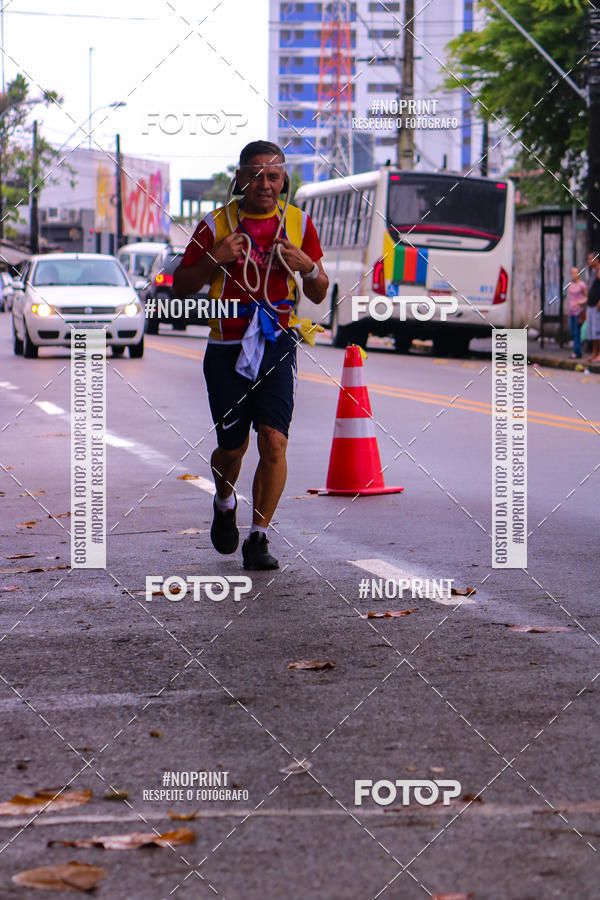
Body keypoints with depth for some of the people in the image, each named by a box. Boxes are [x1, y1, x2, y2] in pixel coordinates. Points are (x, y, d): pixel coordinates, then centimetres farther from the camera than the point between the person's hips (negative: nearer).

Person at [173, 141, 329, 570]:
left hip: (277, 345, 0)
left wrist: (309, 267, -10)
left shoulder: (299, 224, 5)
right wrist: (215, 260, -13)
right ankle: (225, 504, 40)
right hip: (227, 349, 0)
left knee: (274, 441, -14)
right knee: (232, 448, 6)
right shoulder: (216, 225, 0)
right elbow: (181, 287, 4)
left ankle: (258, 538, -4)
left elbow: (319, 295, 12)